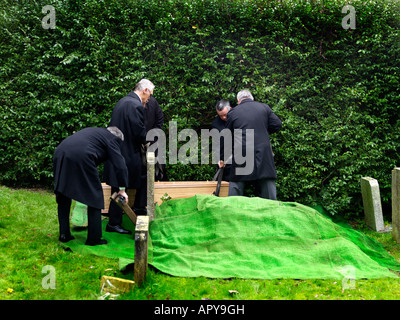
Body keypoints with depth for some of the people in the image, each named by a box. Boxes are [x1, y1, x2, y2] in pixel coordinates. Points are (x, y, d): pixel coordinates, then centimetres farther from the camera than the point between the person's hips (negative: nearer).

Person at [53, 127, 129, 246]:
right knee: (94, 196, 8)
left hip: (60, 155, 8)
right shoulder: (112, 139, 12)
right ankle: (93, 238, 12)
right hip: (80, 158, -7)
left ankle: (64, 234, 24)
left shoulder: (93, 131, 34)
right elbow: (120, 166, 6)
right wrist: (122, 189, 17)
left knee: (63, 197, 20)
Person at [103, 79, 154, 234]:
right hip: (126, 153, -10)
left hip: (116, 150, 10)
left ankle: (114, 219, 32)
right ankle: (113, 223, 8)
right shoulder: (136, 106, -18)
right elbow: (139, 133, -18)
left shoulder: (122, 101, 12)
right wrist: (147, 140, 2)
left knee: (118, 188, 19)